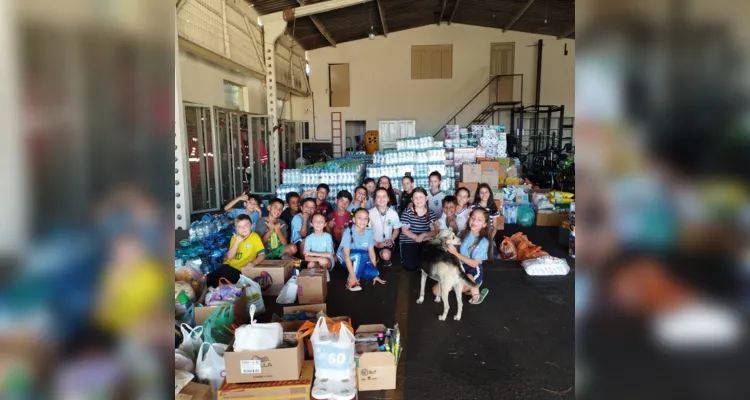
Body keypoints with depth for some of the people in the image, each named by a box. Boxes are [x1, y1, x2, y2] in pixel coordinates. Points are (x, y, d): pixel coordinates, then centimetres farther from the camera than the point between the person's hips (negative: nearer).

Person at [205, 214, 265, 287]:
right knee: (209, 278, -5)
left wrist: (253, 263, -33)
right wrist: (236, 242, -15)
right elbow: (230, 256, -2)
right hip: (229, 265, 5)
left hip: (240, 269, -5)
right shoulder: (235, 237, 5)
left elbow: (262, 255, -14)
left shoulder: (255, 237, -10)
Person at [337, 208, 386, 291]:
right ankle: (351, 280, -20)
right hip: (344, 258, -4)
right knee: (363, 254, -34)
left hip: (360, 260, 4)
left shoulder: (369, 232, -11)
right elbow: (346, 254, -28)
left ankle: (357, 270, 6)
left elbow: (371, 252, -6)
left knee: (373, 272, -24)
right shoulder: (348, 232, -24)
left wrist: (375, 274, -6)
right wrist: (352, 276, -32)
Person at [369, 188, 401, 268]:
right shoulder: (370, 213, -10)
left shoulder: (393, 213, -6)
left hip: (387, 242, -1)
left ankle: (386, 259, 7)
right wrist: (376, 243, -12)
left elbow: (396, 229, 8)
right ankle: (376, 256, 20)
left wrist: (391, 240, -8)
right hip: (374, 243, 1)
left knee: (386, 255, -31)